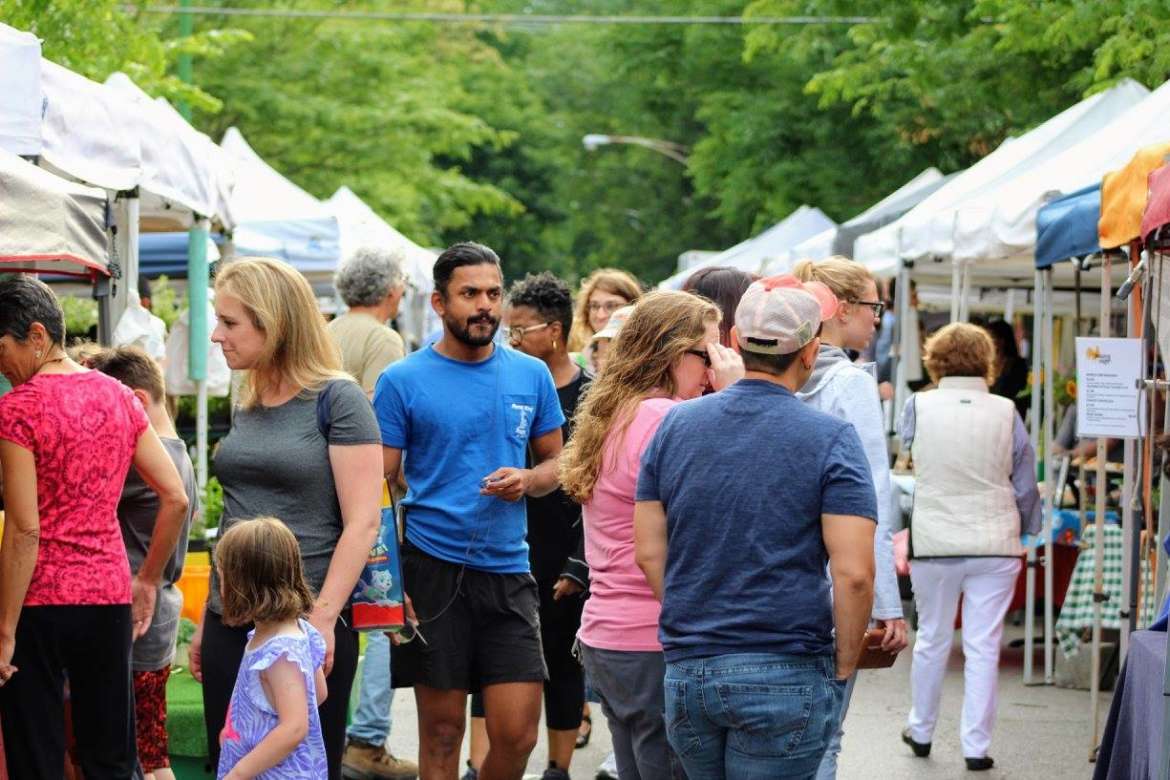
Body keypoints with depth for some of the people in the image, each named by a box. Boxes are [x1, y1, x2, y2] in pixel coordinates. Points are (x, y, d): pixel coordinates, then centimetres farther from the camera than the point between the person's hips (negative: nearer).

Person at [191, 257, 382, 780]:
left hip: (308, 625, -6)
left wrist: (323, 618, -20)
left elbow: (363, 522, -14)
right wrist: (206, 620, 17)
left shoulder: (336, 400, -9)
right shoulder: (246, 407, 11)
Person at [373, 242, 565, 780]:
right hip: (432, 570, -2)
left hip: (508, 570, 2)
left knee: (517, 736, -3)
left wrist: (526, 480, -8)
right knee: (442, 731, 4)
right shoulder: (402, 382, -2)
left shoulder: (532, 376, 8)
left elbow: (555, 462, 16)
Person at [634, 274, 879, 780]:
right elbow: (853, 573, -13)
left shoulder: (676, 426, 6)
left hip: (687, 674, 4)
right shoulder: (830, 439, -7)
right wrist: (842, 668, -1)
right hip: (785, 676, -4)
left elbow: (650, 553, 8)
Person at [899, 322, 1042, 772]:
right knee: (983, 647, 4)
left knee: (932, 641, 16)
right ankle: (976, 745, 6)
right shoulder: (1005, 413, -6)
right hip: (995, 545, 0)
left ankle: (921, 731, 29)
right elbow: (1026, 485, 3)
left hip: (934, 544, 0)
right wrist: (1028, 533, 18)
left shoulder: (918, 407, -7)